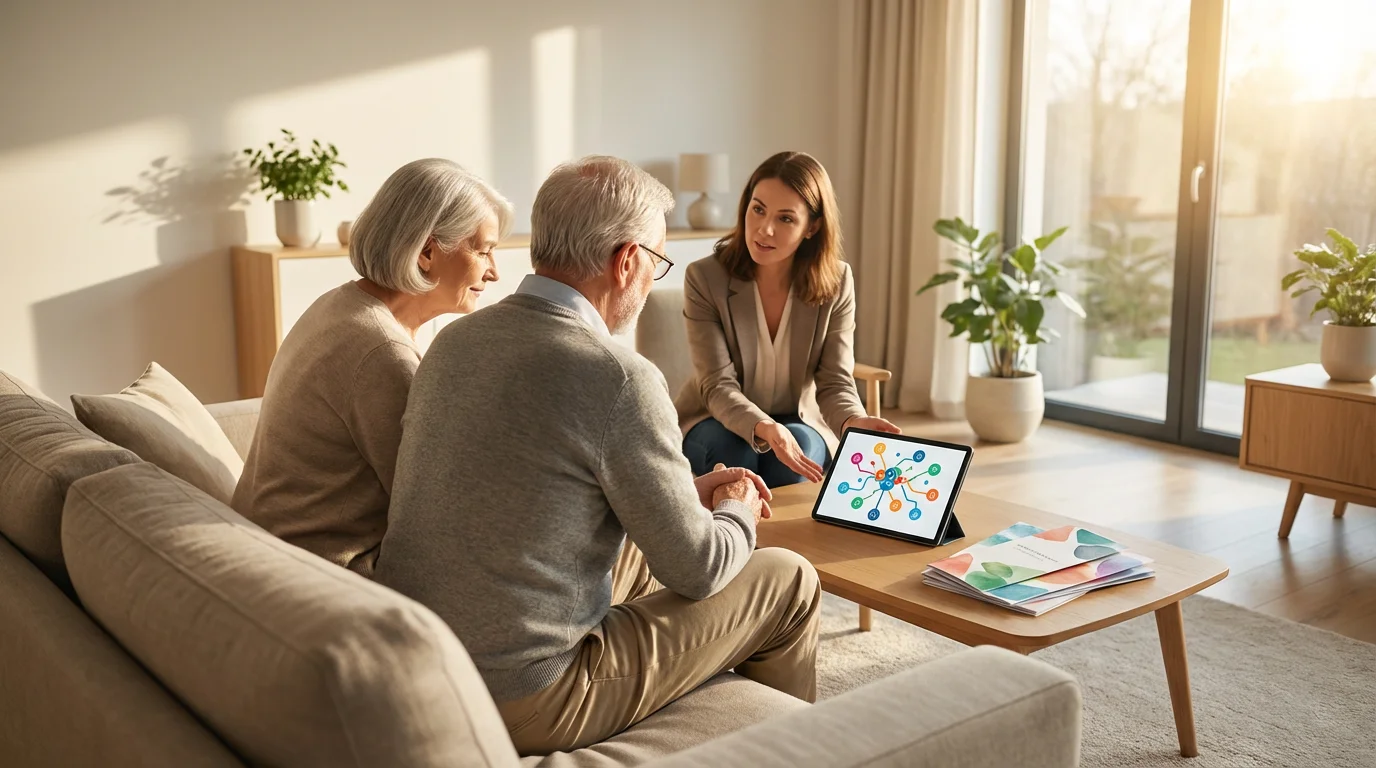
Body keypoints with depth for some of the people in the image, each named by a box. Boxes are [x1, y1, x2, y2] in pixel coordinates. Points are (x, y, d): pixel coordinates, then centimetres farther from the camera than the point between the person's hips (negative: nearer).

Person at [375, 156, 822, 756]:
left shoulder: (456, 339, 2)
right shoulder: (619, 379, -22)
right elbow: (696, 568, -13)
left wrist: (689, 491, 16)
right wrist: (738, 511, 10)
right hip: (522, 706, -8)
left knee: (642, 547, 29)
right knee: (790, 581, 8)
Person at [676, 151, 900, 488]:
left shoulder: (836, 283, -12)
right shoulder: (704, 278, -18)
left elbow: (835, 383, -13)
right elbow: (718, 386, -23)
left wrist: (853, 422, -37)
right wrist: (765, 430, -44)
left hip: (799, 424, 2)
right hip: (718, 421, -1)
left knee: (800, 443, -31)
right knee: (733, 450, -33)